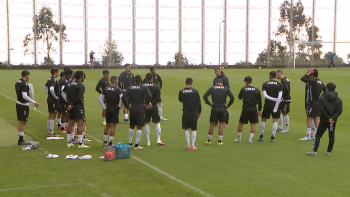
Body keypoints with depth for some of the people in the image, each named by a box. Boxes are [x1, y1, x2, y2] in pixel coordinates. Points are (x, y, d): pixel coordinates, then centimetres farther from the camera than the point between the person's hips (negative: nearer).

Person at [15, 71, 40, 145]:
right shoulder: (24, 84, -19)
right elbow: (25, 96, -26)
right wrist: (34, 102, -22)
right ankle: (21, 140, -1)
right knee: (23, 122, -4)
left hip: (18, 103, 9)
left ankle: (20, 140, 20)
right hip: (23, 105, -9)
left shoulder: (17, 83, 10)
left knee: (22, 122, 15)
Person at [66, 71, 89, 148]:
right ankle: (80, 143, -8)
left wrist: (70, 104, -6)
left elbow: (68, 96, 3)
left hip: (72, 106, 8)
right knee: (80, 124, -6)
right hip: (79, 106, -8)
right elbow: (79, 98, -20)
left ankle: (68, 142, 21)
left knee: (71, 124, 15)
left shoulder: (71, 84, 10)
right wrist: (73, 105, -8)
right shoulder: (81, 85, -12)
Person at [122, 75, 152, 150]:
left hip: (132, 108, 4)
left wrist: (127, 107, 6)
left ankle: (130, 143, 20)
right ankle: (136, 145, -2)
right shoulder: (144, 88, -5)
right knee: (139, 127, 0)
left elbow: (123, 98, -1)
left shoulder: (129, 88, 6)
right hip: (141, 108, -4)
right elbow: (149, 97, -17)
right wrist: (146, 105, -2)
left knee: (131, 126, 16)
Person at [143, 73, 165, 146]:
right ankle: (158, 140, 5)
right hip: (154, 107, -1)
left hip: (145, 107, 1)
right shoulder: (156, 87, -3)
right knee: (157, 122, 11)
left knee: (146, 124, 5)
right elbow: (158, 98, -11)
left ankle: (148, 142, 6)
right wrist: (151, 104, -10)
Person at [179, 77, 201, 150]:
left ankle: (188, 145, 6)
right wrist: (199, 112, 7)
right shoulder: (195, 91, -7)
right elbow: (199, 102, -4)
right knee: (194, 129, 8)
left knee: (187, 129, 7)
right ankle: (193, 145, 7)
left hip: (185, 112, 1)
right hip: (194, 112, -1)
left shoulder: (181, 91, -3)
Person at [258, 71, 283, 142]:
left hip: (267, 104, 0)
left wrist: (273, 99, -10)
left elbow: (265, 95, -13)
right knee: (275, 121, 4)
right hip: (275, 104, 0)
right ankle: (273, 137, -1)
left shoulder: (265, 84, 0)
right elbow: (280, 97, -11)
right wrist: (276, 107, -11)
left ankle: (261, 136, 16)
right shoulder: (280, 85, -1)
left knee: (263, 120, 13)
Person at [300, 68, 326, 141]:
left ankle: (308, 136, -4)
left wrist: (308, 73, -14)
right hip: (318, 103, 9)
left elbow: (302, 79, -26)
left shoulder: (313, 81, -17)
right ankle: (316, 135, 17)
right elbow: (325, 91, 20)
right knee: (316, 119, 12)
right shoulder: (320, 82, 8)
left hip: (312, 103, -8)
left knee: (309, 119, -4)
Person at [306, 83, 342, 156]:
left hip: (324, 120, -2)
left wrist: (328, 118, -10)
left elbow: (321, 110, -13)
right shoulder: (339, 100, 4)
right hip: (333, 122, 3)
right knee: (331, 136, 14)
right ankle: (329, 152, 14)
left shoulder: (322, 98, -5)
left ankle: (314, 151, -4)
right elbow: (339, 111, -5)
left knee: (318, 135, 3)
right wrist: (333, 118, -11)